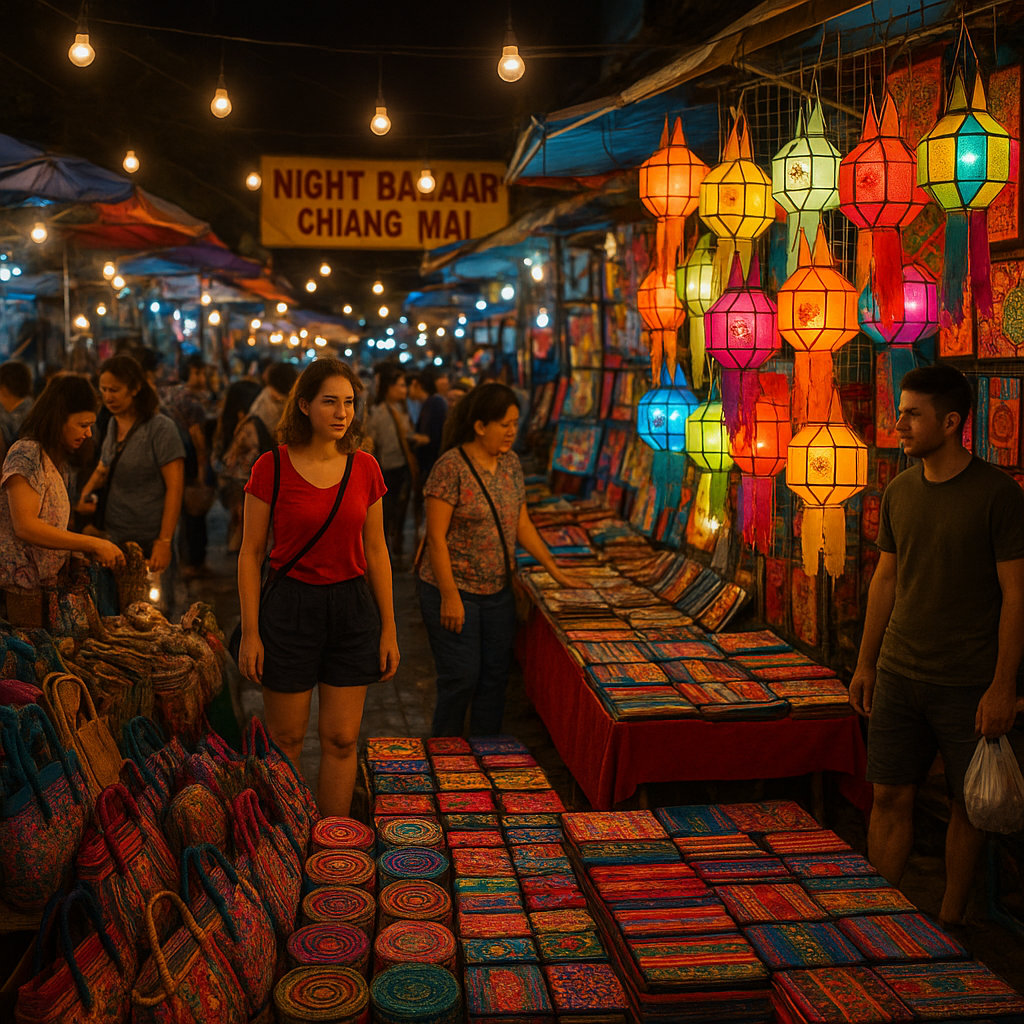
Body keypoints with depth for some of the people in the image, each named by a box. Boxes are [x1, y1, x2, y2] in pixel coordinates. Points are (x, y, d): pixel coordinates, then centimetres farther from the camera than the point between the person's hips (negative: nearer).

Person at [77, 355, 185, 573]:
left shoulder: (161, 428, -11)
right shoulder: (114, 424, 12)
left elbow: (175, 488, -15)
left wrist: (164, 542, -20)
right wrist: (87, 492, 5)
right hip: (115, 539, 7)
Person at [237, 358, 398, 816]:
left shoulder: (364, 468, 1)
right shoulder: (272, 467, -7)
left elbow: (376, 551, 7)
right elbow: (250, 553, -3)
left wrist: (388, 627, 6)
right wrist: (250, 632, -7)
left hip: (352, 608, 3)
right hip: (290, 607, -2)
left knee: (341, 739, 7)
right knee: (285, 739, 8)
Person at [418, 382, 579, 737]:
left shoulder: (510, 462, 6)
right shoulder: (451, 467, -16)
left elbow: (522, 524, 14)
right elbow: (436, 537, -17)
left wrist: (554, 570, 12)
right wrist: (450, 597, -19)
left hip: (498, 591, 7)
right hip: (454, 590, -7)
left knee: (495, 676, 10)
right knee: (461, 679, -2)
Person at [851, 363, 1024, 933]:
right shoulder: (899, 492, 6)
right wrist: (866, 663, 14)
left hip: (968, 683, -4)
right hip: (899, 674, 5)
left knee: (969, 805, 8)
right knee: (890, 797, 6)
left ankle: (951, 921, 24)